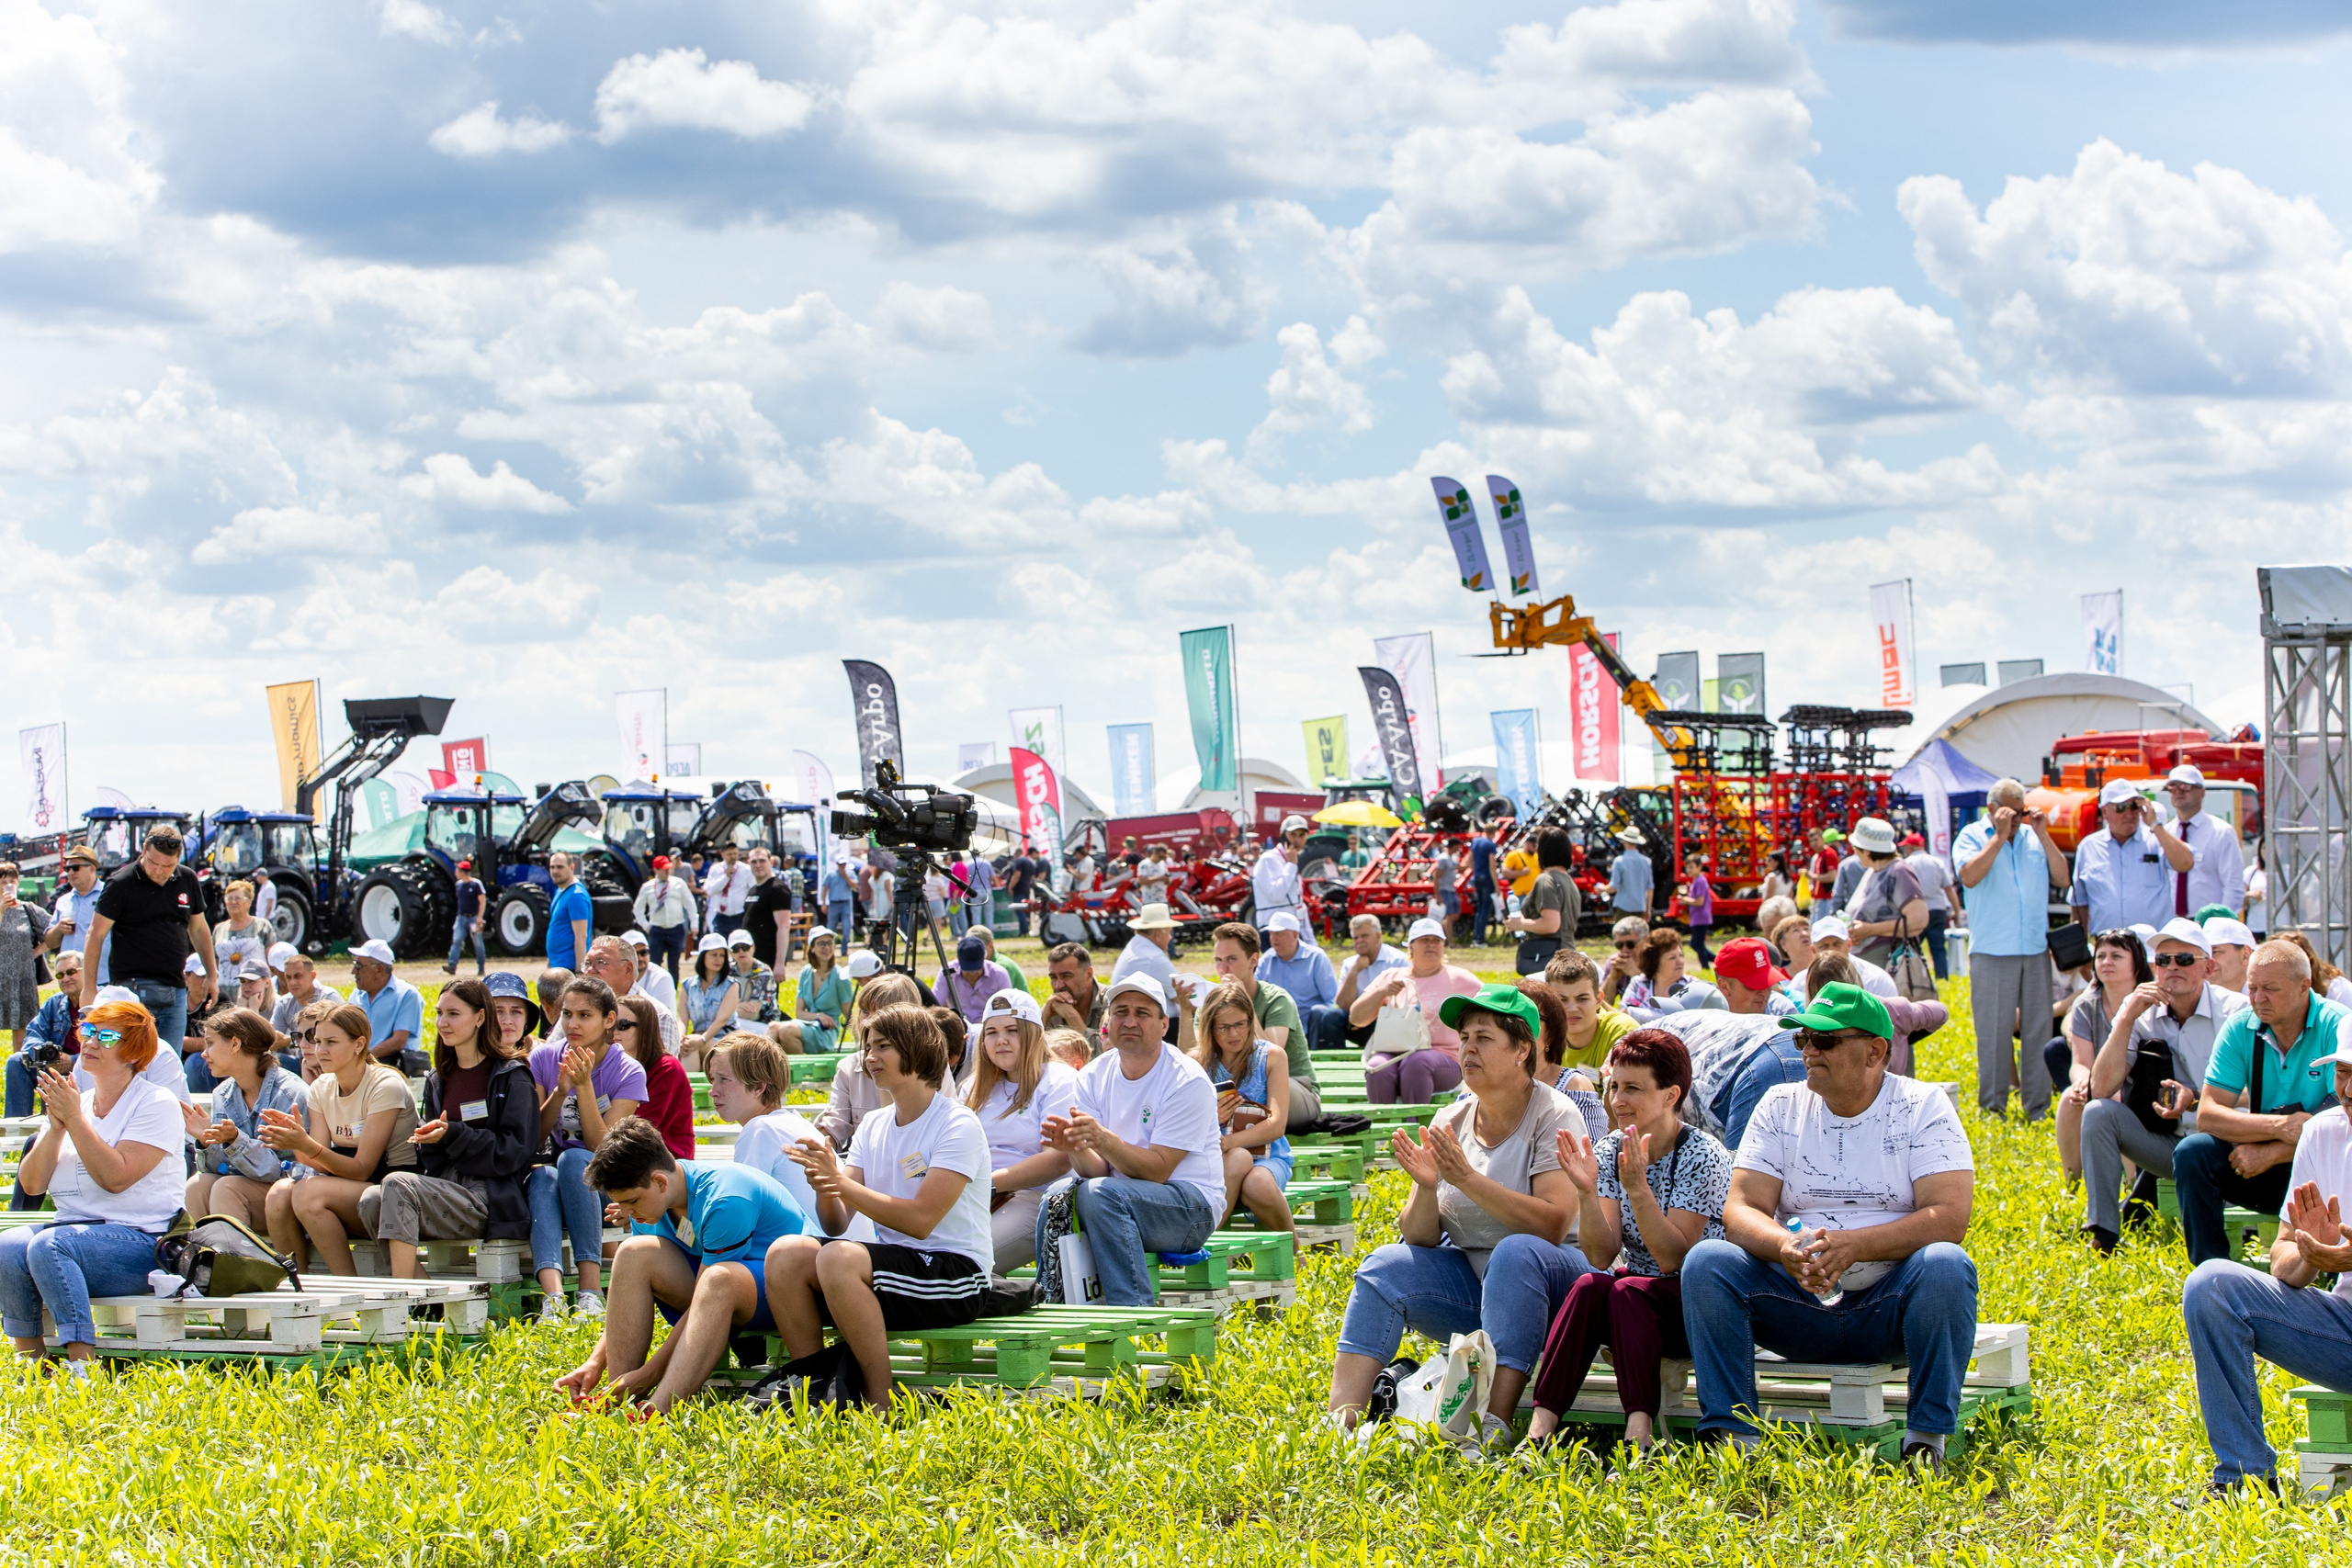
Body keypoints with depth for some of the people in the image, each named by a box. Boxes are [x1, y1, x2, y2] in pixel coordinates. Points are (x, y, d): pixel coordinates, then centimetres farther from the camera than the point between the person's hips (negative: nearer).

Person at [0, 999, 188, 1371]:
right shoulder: (74, 1103, 17)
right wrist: (56, 1128, -5)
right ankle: (31, 1366, -17)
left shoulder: (155, 1103, -2)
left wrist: (75, 1119, -12)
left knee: (49, 1245, -32)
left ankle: (84, 1366, -32)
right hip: (75, 1229, 6)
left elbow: (115, 1177, -16)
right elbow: (31, 1185, 9)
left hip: (142, 1238, -6)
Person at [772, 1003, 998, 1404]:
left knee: (839, 1257, -32)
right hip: (892, 1262, 7)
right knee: (786, 1253, -16)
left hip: (955, 1270, -7)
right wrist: (825, 1186, -15)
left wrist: (843, 1183, -21)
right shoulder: (872, 1127, 14)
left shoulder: (957, 1125, -8)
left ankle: (882, 1403, -22)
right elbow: (836, 1225, 7)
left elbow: (921, 1220, -19)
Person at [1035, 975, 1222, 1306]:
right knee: (1059, 1195, -25)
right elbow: (1096, 1169, -2)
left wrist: (1103, 1140, -33)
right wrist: (1075, 1148, -26)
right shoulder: (1094, 1076, 5)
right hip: (1123, 1196, 5)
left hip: (1191, 1206, -5)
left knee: (1101, 1193, -31)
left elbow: (1158, 1171, -18)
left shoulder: (1188, 1082, -12)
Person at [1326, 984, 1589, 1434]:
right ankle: (1342, 1415, -27)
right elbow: (1419, 1239, 2)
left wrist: (1467, 1179, -28)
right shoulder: (1451, 1121, 5)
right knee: (1384, 1266, -17)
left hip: (1549, 1280, -5)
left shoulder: (1554, 1116, -10)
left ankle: (1493, 1422, -44)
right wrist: (1426, 1187, -20)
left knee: (1515, 1252, -36)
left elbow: (1550, 1225, -23)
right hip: (1469, 1276, 5)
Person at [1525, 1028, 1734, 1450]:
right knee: (1589, 1285, -27)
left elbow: (1672, 1259, -20)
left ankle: (1640, 1431, -38)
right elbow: (1601, 1254, -7)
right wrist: (1586, 1191, -23)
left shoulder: (1703, 1157, -13)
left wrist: (1638, 1189, -31)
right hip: (1635, 1305, 5)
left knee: (1626, 1291, -32)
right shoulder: (1609, 1152, 2)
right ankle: (1540, 1426, -36)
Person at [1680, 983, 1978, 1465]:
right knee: (1706, 1261, -21)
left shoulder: (1922, 1107, -1)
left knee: (1945, 1266, -33)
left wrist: (1854, 1245, -27)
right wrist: (1783, 1246, -25)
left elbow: (1949, 1218, -13)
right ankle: (1731, 1437, -21)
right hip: (1798, 1300, 2)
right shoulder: (1781, 1107, 7)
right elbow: (1741, 1210, -2)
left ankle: (1927, 1442, -23)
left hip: (1889, 1306, -2)